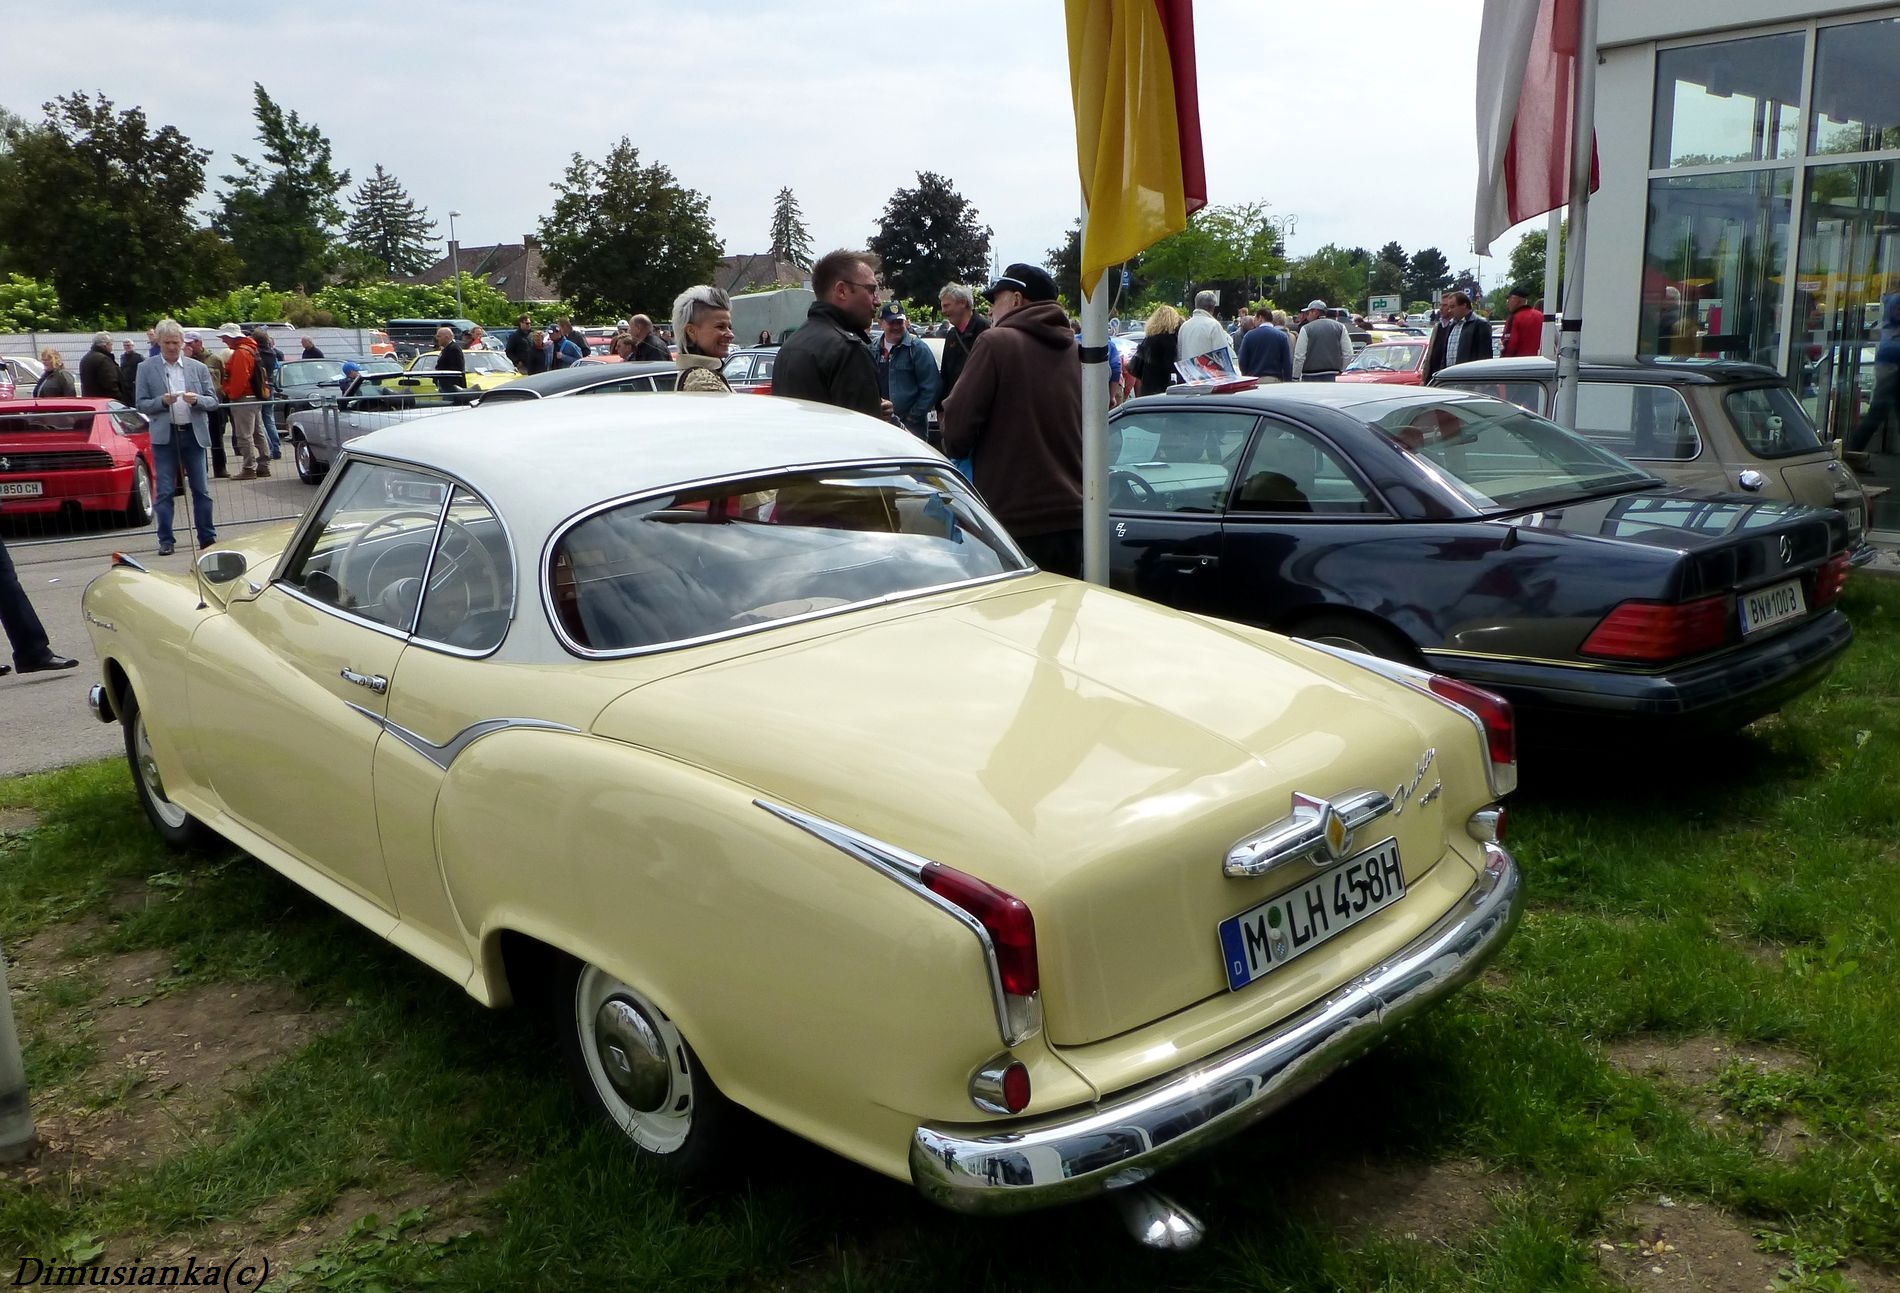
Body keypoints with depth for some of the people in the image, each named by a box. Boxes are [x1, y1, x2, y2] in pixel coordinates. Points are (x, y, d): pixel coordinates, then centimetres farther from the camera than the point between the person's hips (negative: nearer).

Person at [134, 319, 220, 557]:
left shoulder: (198, 368, 7)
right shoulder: (146, 369, 4)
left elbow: (213, 401, 7)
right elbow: (142, 405, 2)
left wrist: (197, 400, -14)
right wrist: (162, 401, -16)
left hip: (194, 433, 1)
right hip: (165, 435, -1)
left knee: (201, 489, 5)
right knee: (164, 491, 0)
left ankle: (208, 537, 13)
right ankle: (166, 541, 5)